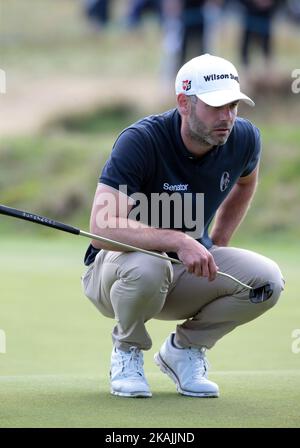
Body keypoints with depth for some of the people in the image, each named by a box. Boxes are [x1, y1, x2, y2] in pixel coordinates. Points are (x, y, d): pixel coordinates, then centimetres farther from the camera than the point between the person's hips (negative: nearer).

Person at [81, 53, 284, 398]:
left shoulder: (244, 138, -9)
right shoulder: (141, 141, -27)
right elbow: (103, 227, -37)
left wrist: (218, 244, 9)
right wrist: (178, 241, -46)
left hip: (192, 272, 5)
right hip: (116, 268, -5)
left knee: (266, 280, -20)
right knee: (148, 267, -40)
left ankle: (184, 348, 5)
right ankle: (127, 352, -7)